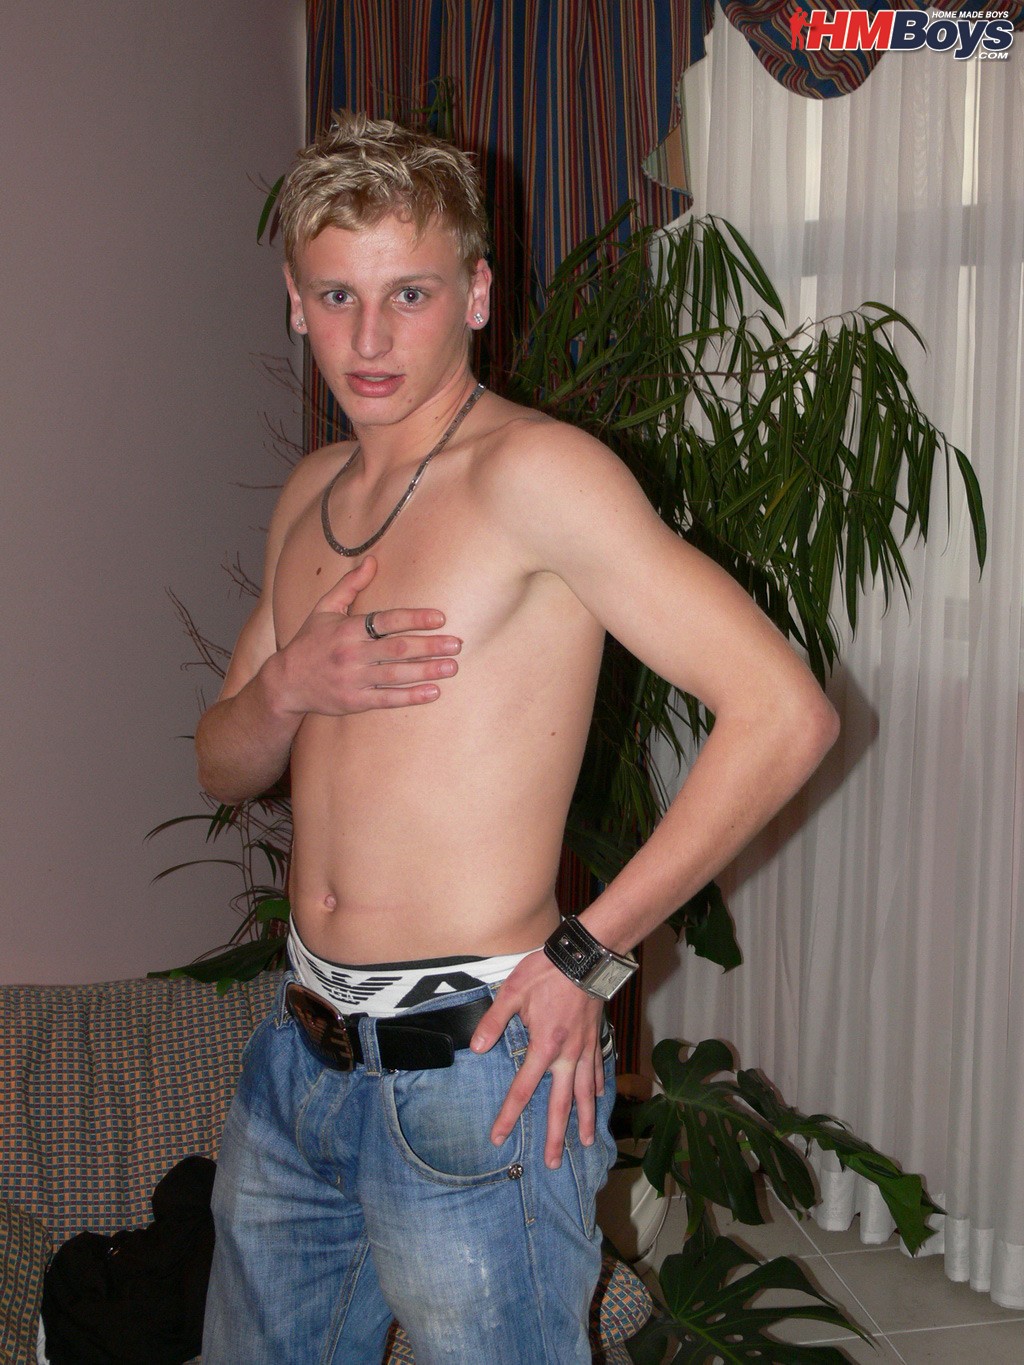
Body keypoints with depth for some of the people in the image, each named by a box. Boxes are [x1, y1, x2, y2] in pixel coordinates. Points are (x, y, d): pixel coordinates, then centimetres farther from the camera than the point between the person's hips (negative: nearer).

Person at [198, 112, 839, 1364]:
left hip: (469, 1080, -7)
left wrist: (586, 953, -15)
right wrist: (284, 689, -9)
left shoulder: (534, 472, -16)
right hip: (299, 1060, 8)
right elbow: (223, 769, 14)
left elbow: (784, 714, -21)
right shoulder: (312, 495, 9)